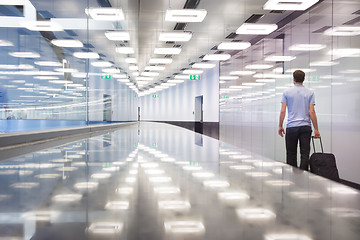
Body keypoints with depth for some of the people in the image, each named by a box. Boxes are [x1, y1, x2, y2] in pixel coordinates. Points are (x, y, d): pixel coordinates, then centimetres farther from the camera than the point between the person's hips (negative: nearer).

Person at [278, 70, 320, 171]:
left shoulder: (287, 92, 1)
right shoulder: (310, 93, 2)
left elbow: (283, 111, -3)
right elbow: (312, 111, -5)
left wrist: (280, 126, 6)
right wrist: (316, 129, -1)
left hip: (291, 127, 0)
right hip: (305, 126, 0)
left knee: (291, 154, 10)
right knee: (305, 154, 1)